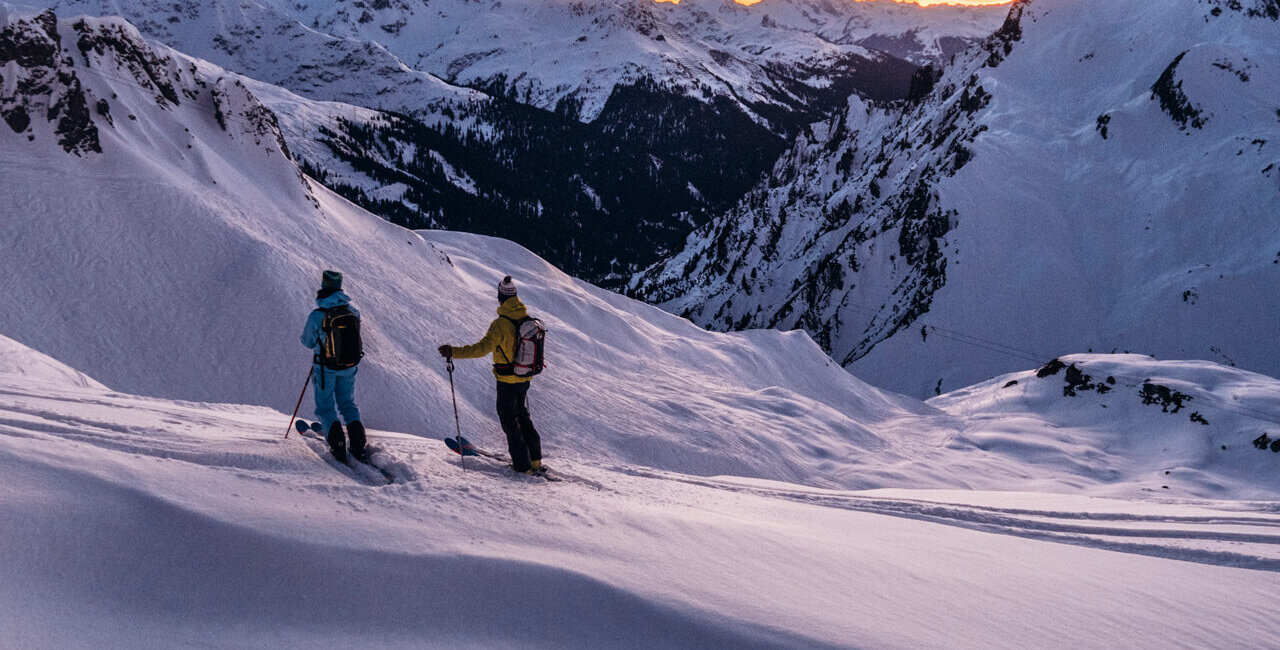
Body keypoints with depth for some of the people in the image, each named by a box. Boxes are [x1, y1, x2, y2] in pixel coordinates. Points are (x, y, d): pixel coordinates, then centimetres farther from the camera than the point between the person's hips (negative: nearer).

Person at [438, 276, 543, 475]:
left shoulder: (501, 324, -22)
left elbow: (483, 348, -31)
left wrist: (453, 352, -32)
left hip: (507, 381, -7)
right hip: (525, 378, 7)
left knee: (509, 420, 6)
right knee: (522, 415, 22)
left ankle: (523, 465, 9)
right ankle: (535, 460, 25)